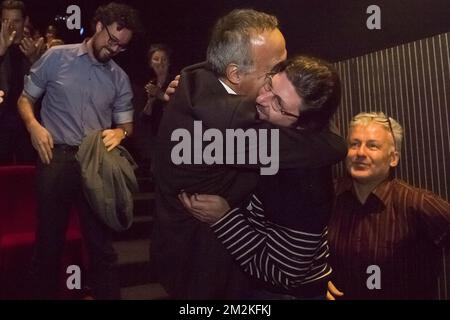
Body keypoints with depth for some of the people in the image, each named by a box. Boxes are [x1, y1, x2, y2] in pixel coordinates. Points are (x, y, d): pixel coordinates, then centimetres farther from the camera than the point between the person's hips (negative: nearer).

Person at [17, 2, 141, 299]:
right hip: (56, 158, -1)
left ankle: (108, 295, 20)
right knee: (50, 237, 9)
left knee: (101, 241, 6)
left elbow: (127, 124, 12)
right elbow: (25, 99, 8)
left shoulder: (120, 78, 9)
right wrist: (34, 125, -13)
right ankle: (46, 292, 29)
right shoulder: (57, 57, 2)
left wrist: (119, 132, -12)